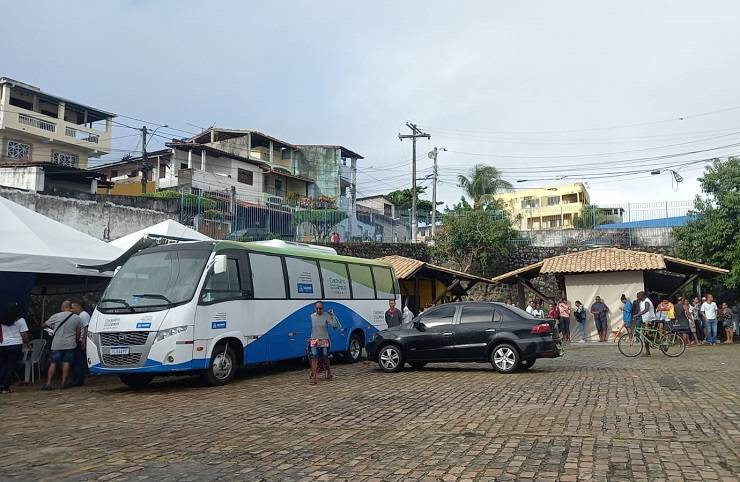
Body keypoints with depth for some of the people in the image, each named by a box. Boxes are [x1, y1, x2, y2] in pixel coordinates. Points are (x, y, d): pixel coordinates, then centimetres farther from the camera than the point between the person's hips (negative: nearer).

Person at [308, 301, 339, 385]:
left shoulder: (326, 316, -9)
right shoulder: (312, 316, 0)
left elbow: (335, 326, -16)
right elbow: (310, 328, 10)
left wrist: (332, 316, -24)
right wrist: (309, 339, 10)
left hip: (324, 341, -1)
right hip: (314, 341, 1)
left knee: (325, 358, 8)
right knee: (314, 358, -6)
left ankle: (328, 374, 30)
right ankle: (314, 378, -6)